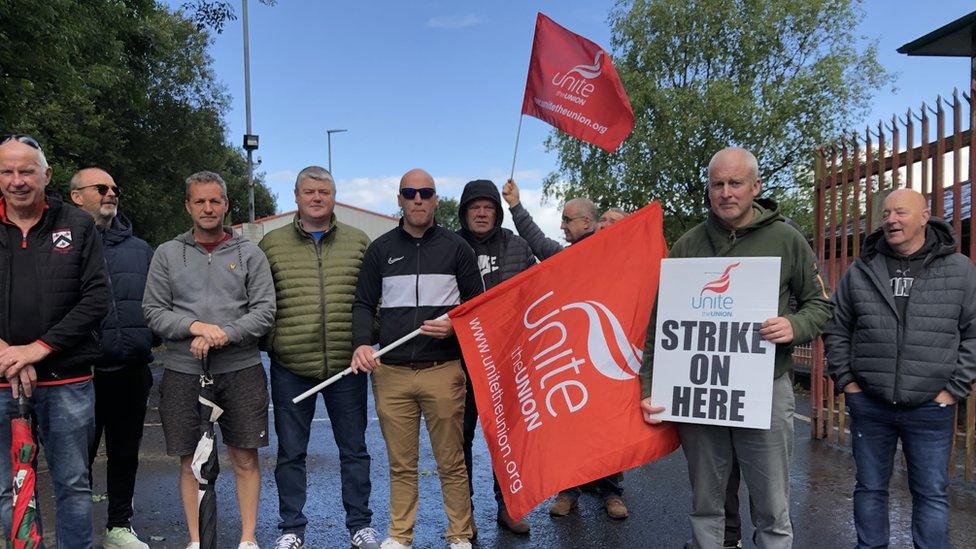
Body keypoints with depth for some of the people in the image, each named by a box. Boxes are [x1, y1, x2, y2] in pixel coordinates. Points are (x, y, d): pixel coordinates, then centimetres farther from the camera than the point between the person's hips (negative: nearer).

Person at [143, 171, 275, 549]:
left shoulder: (250, 254, 6)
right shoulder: (167, 254, 8)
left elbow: (265, 311, -1)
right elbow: (153, 311, 3)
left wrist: (224, 334, -15)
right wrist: (195, 326, -13)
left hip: (241, 369, -1)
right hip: (182, 372, 1)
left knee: (245, 459, 5)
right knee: (191, 461, 9)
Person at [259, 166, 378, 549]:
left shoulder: (359, 242, 5)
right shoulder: (272, 244, 4)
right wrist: (269, 340, -2)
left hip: (347, 365, 0)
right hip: (290, 367, 0)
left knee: (354, 449, 11)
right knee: (291, 453, 11)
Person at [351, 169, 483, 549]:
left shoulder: (455, 247, 7)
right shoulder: (380, 249, 11)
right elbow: (364, 304, 10)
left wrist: (454, 326, -11)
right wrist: (362, 342, -8)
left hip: (443, 371, -1)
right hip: (391, 373, 2)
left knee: (451, 462, 4)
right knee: (400, 464, 10)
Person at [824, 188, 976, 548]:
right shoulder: (860, 272, 3)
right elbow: (836, 331, 10)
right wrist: (845, 381, 2)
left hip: (931, 408, -1)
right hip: (868, 405, 2)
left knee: (932, 493, 8)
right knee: (870, 488, 13)